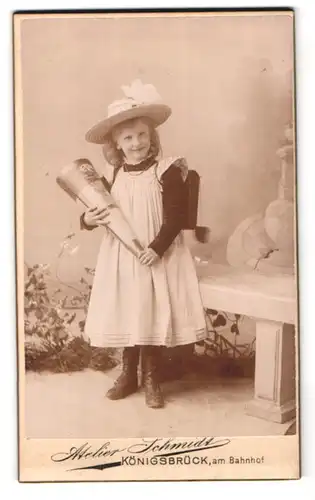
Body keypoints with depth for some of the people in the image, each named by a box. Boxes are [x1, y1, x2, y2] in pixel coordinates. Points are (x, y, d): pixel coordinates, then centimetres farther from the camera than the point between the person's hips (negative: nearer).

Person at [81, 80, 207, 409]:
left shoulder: (167, 172, -9)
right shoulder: (114, 176, 5)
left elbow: (175, 218, -13)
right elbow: (102, 211, 15)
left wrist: (157, 248, -22)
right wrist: (89, 218, -7)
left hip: (157, 257, -4)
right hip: (121, 257, 4)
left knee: (154, 314, 1)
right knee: (125, 313, 9)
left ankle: (151, 378, 18)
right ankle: (128, 373, 27)